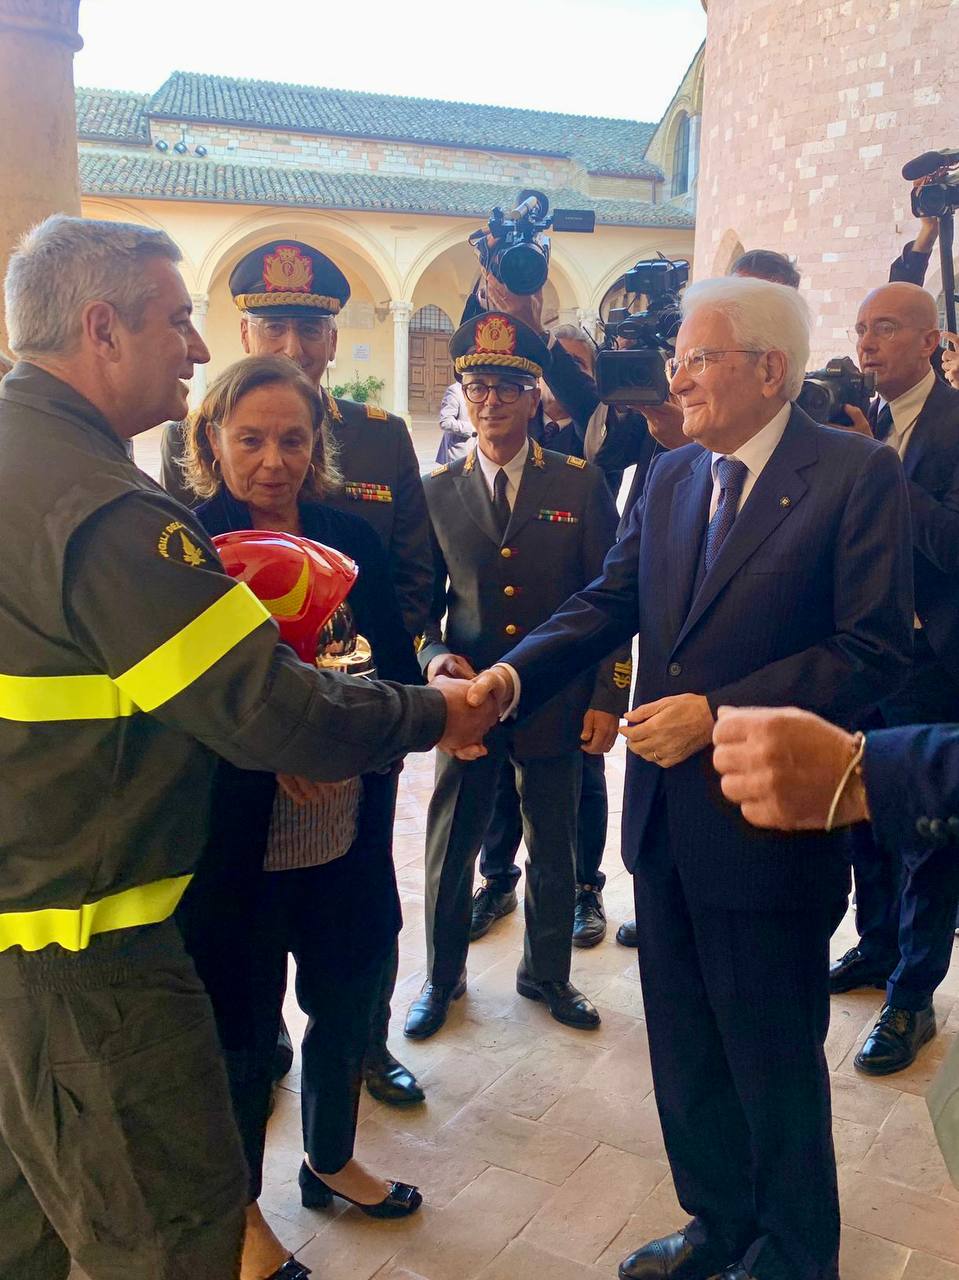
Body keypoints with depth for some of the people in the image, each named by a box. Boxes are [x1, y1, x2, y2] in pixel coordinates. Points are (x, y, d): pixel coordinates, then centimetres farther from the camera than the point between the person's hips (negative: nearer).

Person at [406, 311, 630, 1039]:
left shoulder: (581, 485, -1)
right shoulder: (439, 492, 3)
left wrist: (607, 698, -6)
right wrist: (431, 656, -11)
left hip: (556, 701, 0)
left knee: (554, 854, 14)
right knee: (449, 851, 11)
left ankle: (547, 973, 37)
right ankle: (444, 976, 34)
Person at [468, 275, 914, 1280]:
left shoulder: (857, 475, -11)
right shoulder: (669, 478, 9)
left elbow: (874, 650, -16)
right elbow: (608, 603, 3)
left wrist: (717, 712, -21)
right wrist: (512, 673, -15)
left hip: (764, 824, -6)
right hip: (666, 818, 6)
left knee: (774, 1058, 13)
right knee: (684, 1048, 20)